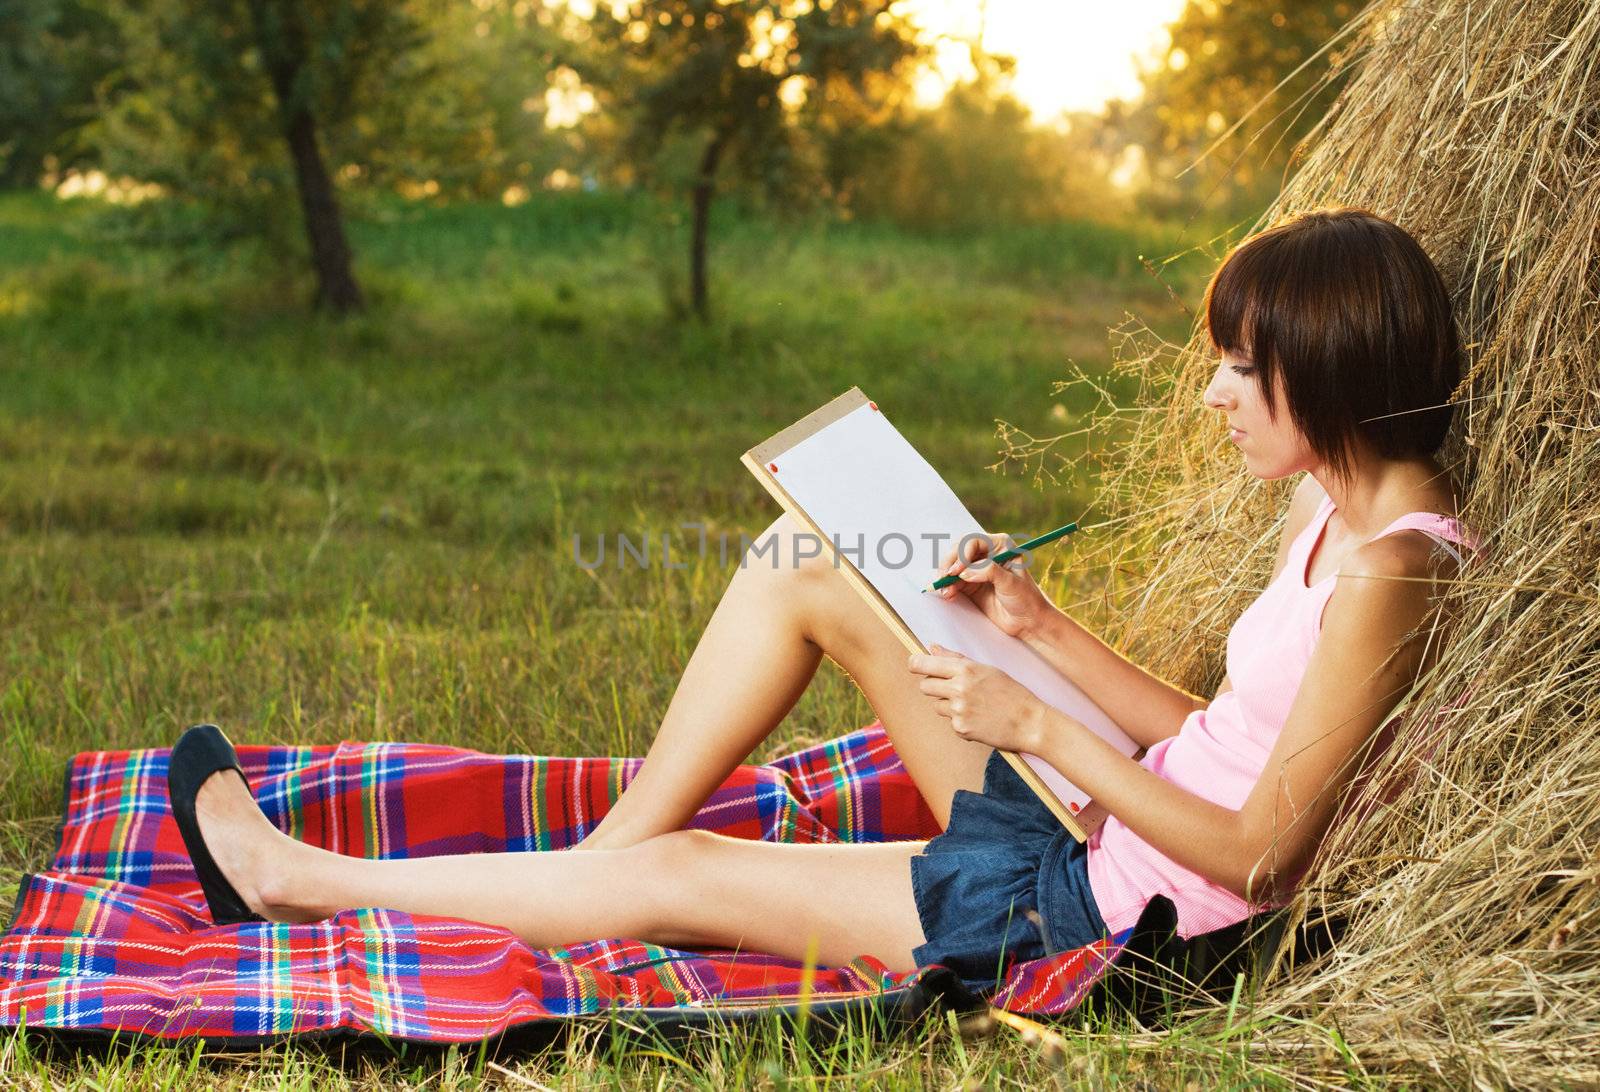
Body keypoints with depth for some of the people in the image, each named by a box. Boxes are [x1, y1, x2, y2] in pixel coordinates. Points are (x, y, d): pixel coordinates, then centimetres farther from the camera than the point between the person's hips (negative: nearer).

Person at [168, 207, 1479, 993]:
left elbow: (1259, 853, -23)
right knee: (804, 567, 3)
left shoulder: (1386, 569, -23)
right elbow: (1213, 736, 9)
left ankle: (300, 878, 10)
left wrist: (1040, 725, -21)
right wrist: (1041, 623, 1)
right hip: (1095, 835, 9)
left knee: (677, 879, -7)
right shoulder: (1332, 510, 6)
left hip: (1111, 907, -9)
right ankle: (603, 859, 10)